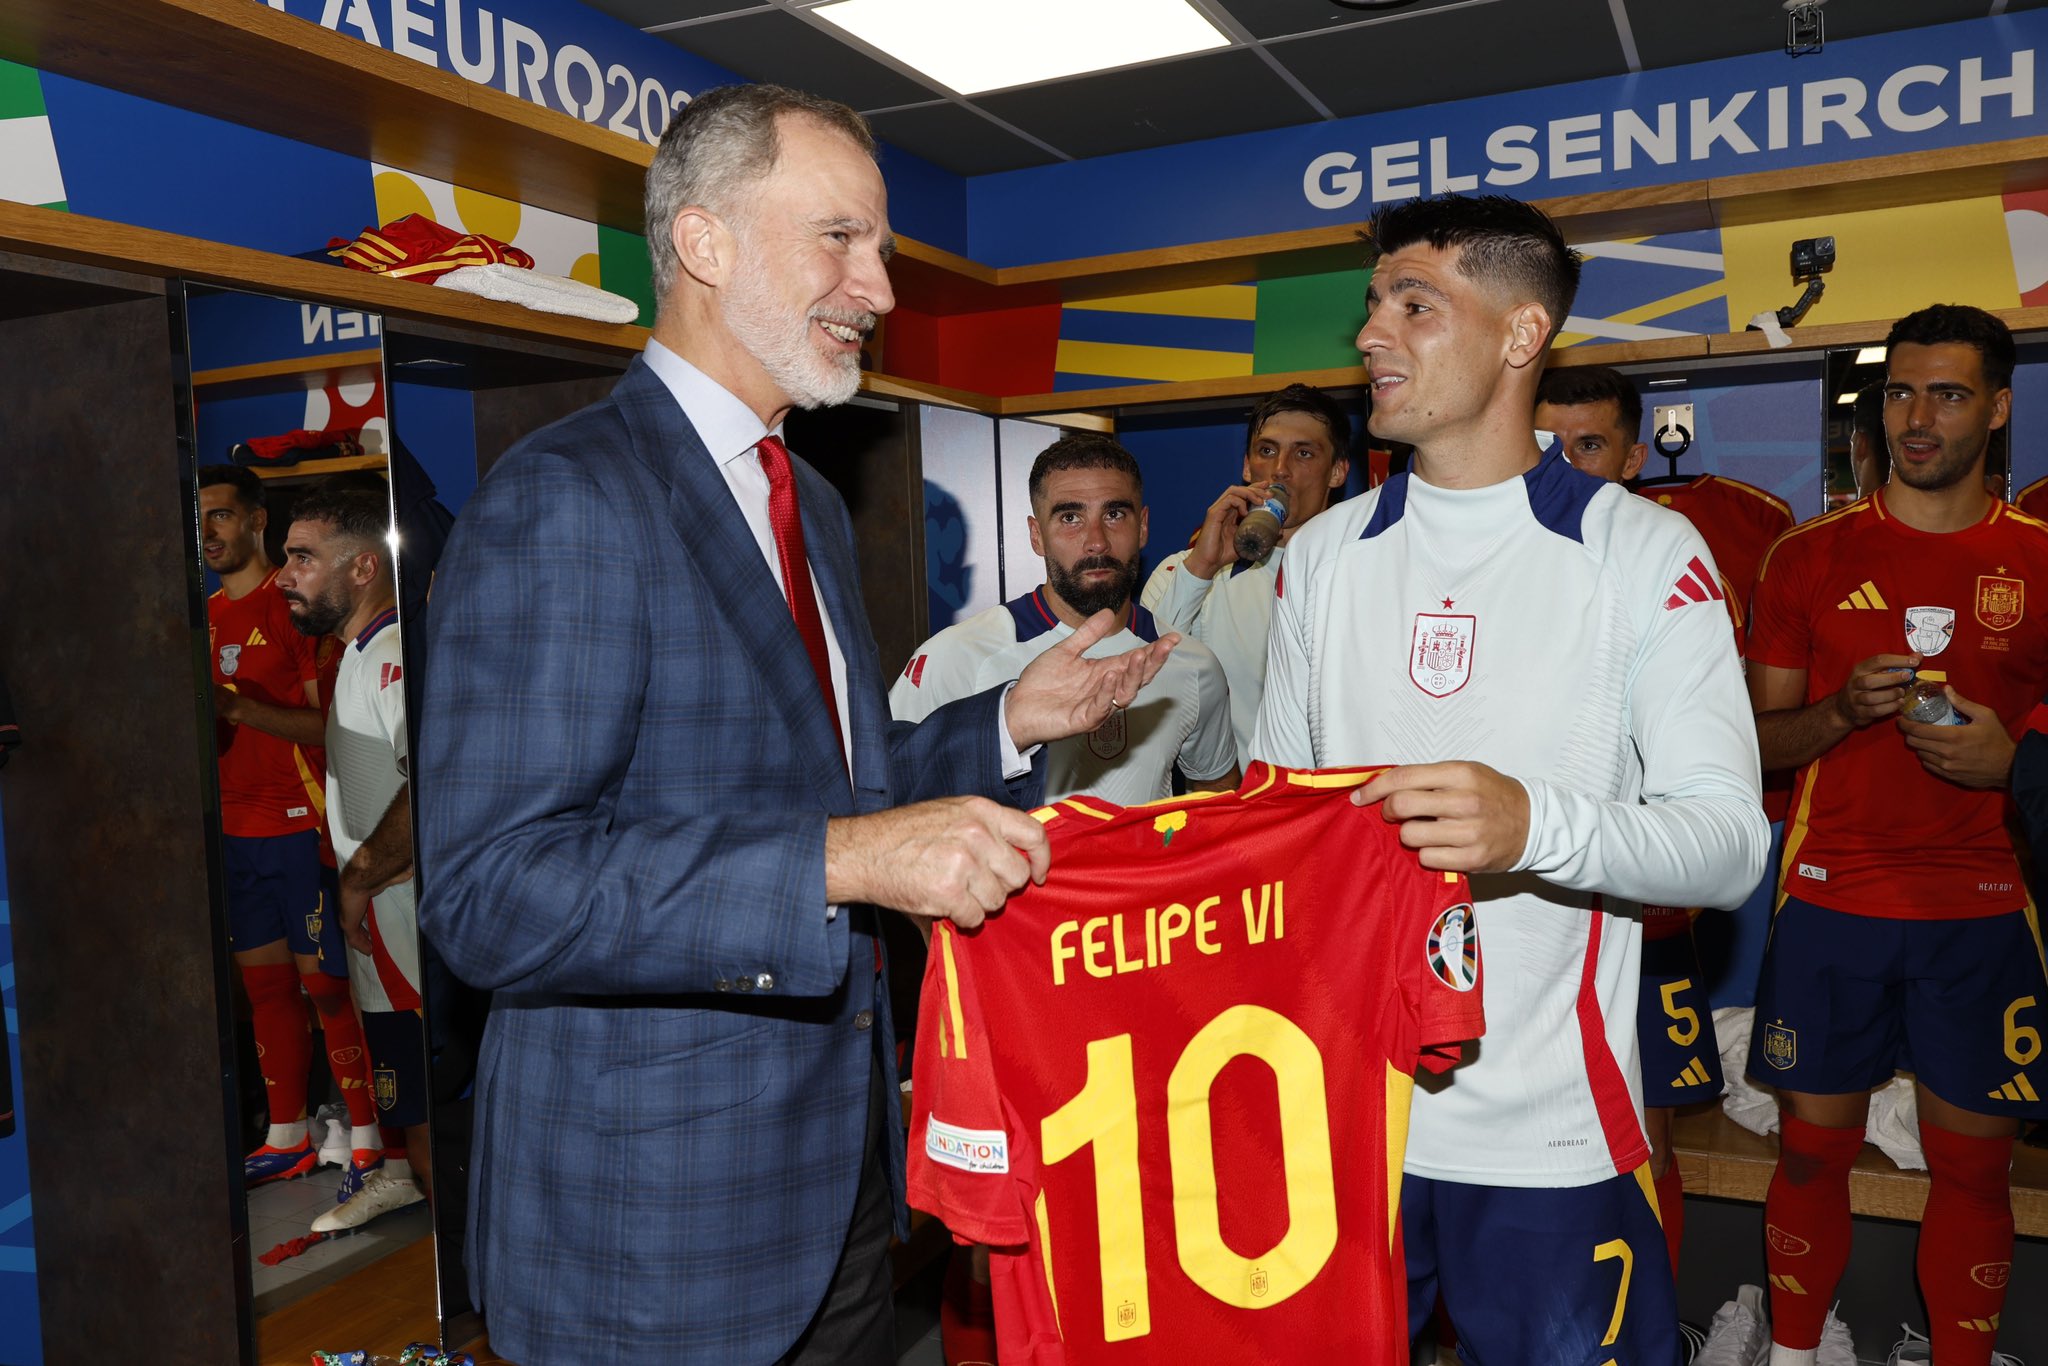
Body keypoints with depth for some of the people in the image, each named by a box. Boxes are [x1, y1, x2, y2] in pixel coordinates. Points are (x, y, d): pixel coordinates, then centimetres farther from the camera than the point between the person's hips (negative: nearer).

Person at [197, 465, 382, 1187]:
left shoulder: (295, 604, -7)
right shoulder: (206, 616, 14)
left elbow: (333, 725, -13)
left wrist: (240, 708, -20)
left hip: (300, 824, -7)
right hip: (235, 827, 7)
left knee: (326, 986, -4)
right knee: (265, 986, 13)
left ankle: (367, 1142, 5)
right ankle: (287, 1137, 24)